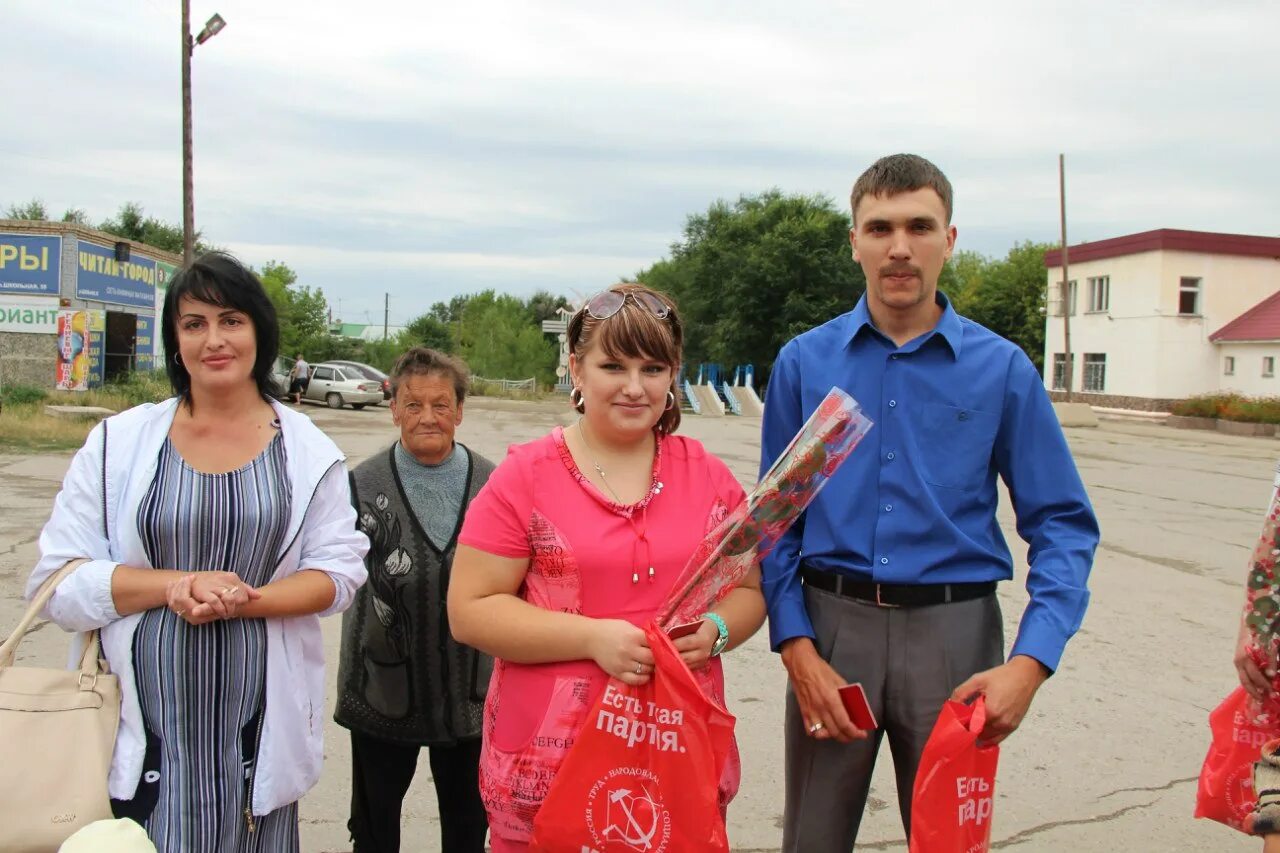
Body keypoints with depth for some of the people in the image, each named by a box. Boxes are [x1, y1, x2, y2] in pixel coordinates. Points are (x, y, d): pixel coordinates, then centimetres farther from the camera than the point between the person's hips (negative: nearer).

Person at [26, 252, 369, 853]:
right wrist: (175, 585, -15)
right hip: (141, 726, 0)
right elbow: (59, 582, 0)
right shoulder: (119, 442, 3)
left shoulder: (306, 450, 4)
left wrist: (243, 601, -17)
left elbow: (339, 569, -2)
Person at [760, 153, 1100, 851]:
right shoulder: (803, 362, 1)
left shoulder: (1002, 368, -1)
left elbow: (1063, 525, -2)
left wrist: (1029, 662, -15)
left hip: (953, 632, 0)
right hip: (830, 624, 1)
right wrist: (799, 651, -8)